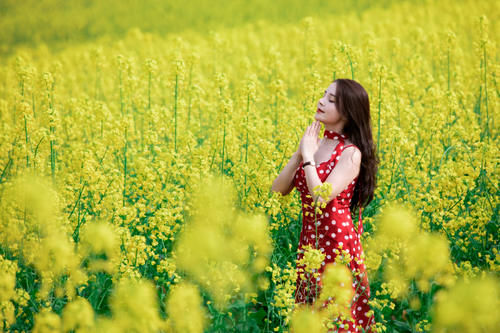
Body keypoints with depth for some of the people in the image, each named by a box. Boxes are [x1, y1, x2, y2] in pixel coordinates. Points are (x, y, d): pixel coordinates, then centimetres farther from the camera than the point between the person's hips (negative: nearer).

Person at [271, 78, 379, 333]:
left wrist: (308, 155, -14)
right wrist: (299, 153, -7)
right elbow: (278, 190, 3)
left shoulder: (351, 154, -12)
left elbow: (321, 197, -24)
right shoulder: (313, 143, 8)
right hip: (309, 243, 7)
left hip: (338, 244, -7)